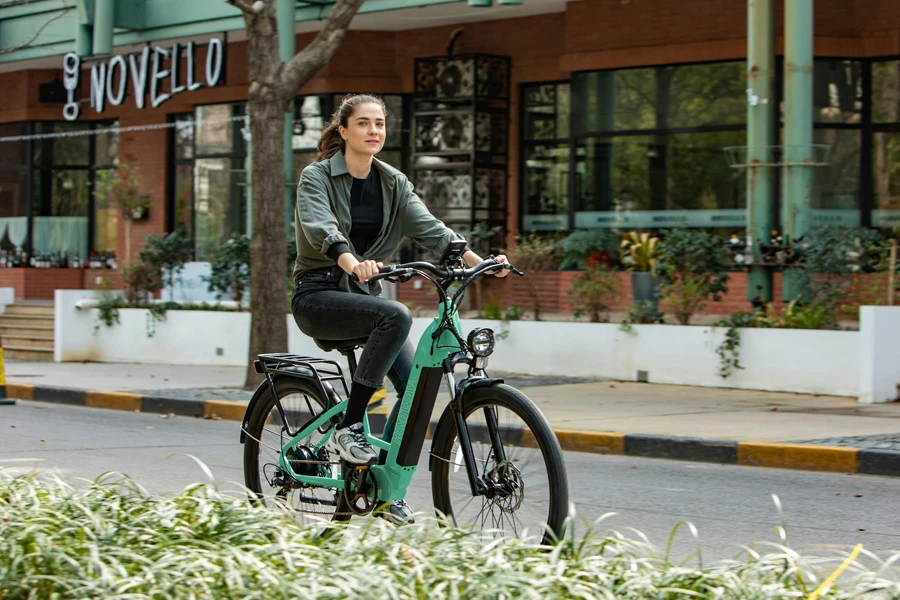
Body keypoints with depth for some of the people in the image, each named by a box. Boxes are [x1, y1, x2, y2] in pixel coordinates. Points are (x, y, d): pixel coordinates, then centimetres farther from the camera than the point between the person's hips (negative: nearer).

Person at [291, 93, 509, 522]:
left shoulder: (393, 183, 8)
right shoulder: (317, 177, -7)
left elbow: (429, 227, -5)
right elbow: (320, 228, -26)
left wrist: (478, 261, -22)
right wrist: (351, 262, -48)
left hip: (363, 294, 6)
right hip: (318, 296, -5)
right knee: (396, 316, -34)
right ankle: (347, 430, -26)